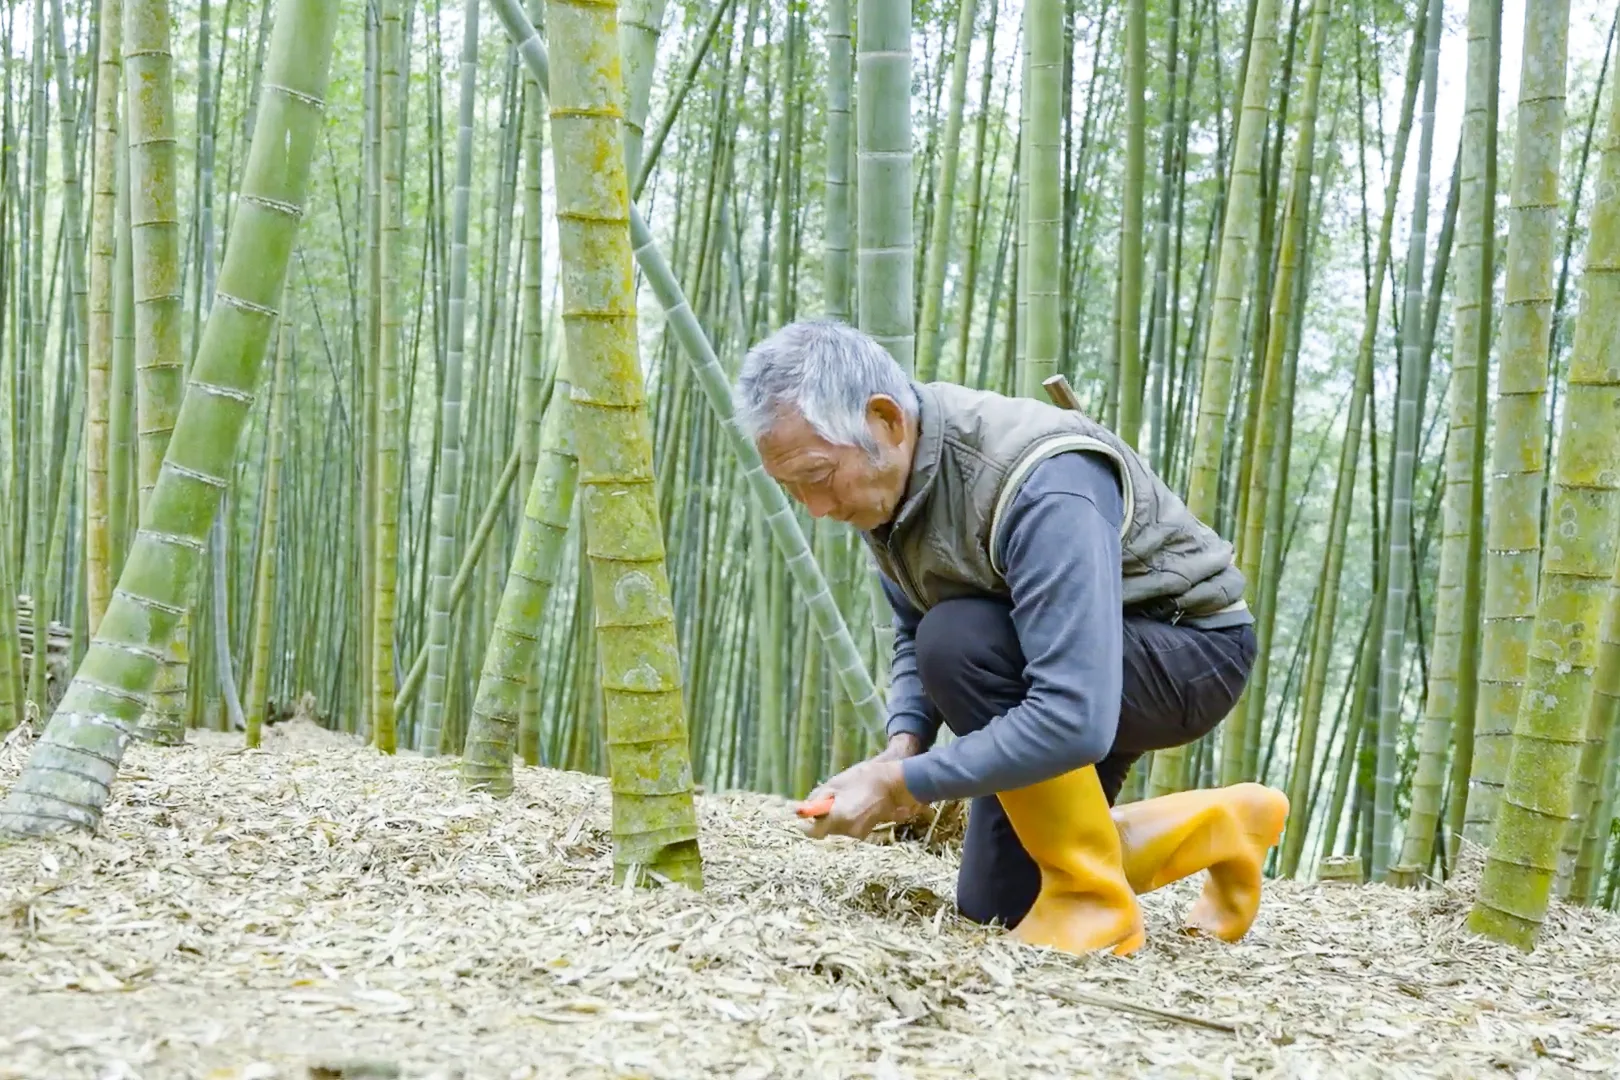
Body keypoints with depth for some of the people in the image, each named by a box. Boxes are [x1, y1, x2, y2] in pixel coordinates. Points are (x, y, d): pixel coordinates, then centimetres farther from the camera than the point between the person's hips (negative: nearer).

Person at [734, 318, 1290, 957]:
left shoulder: (1041, 486, -37)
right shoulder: (879, 475, -10)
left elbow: (1073, 721, -42)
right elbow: (911, 635, 5)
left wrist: (900, 784, -36)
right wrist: (904, 746, -14)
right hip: (1075, 676, 9)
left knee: (959, 640, -34)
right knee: (993, 904, 10)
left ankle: (1093, 900, -18)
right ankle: (1219, 828, 25)